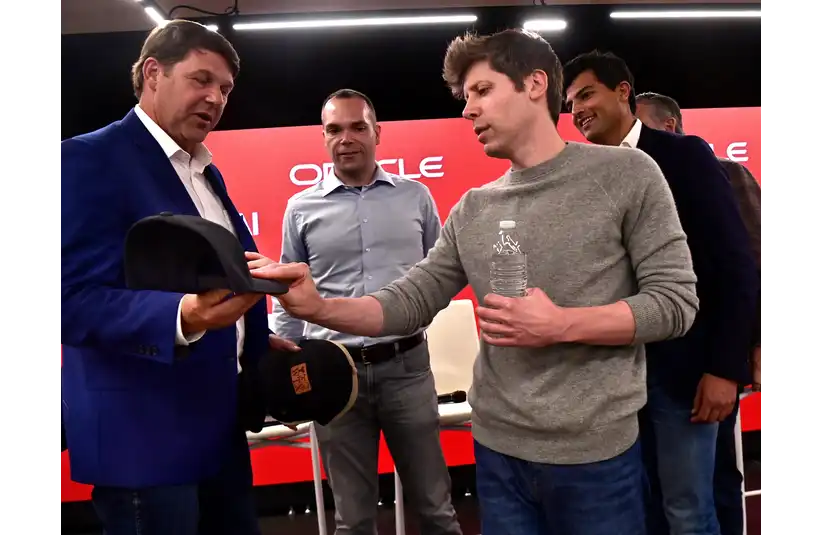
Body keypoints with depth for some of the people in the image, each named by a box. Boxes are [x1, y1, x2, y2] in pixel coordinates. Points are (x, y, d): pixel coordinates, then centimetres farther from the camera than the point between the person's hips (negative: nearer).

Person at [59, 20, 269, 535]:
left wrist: (261, 351, 8)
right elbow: (74, 300, -20)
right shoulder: (92, 158, -12)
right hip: (143, 432, -8)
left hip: (219, 422, 8)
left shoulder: (206, 172, 14)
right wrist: (181, 318, -36)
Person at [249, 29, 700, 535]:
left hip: (594, 454, -3)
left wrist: (561, 325, -18)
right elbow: (409, 303, 0)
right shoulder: (472, 210, 6)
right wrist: (318, 307, -16)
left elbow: (676, 302, -7)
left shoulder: (624, 173, -5)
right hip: (498, 451, 4)